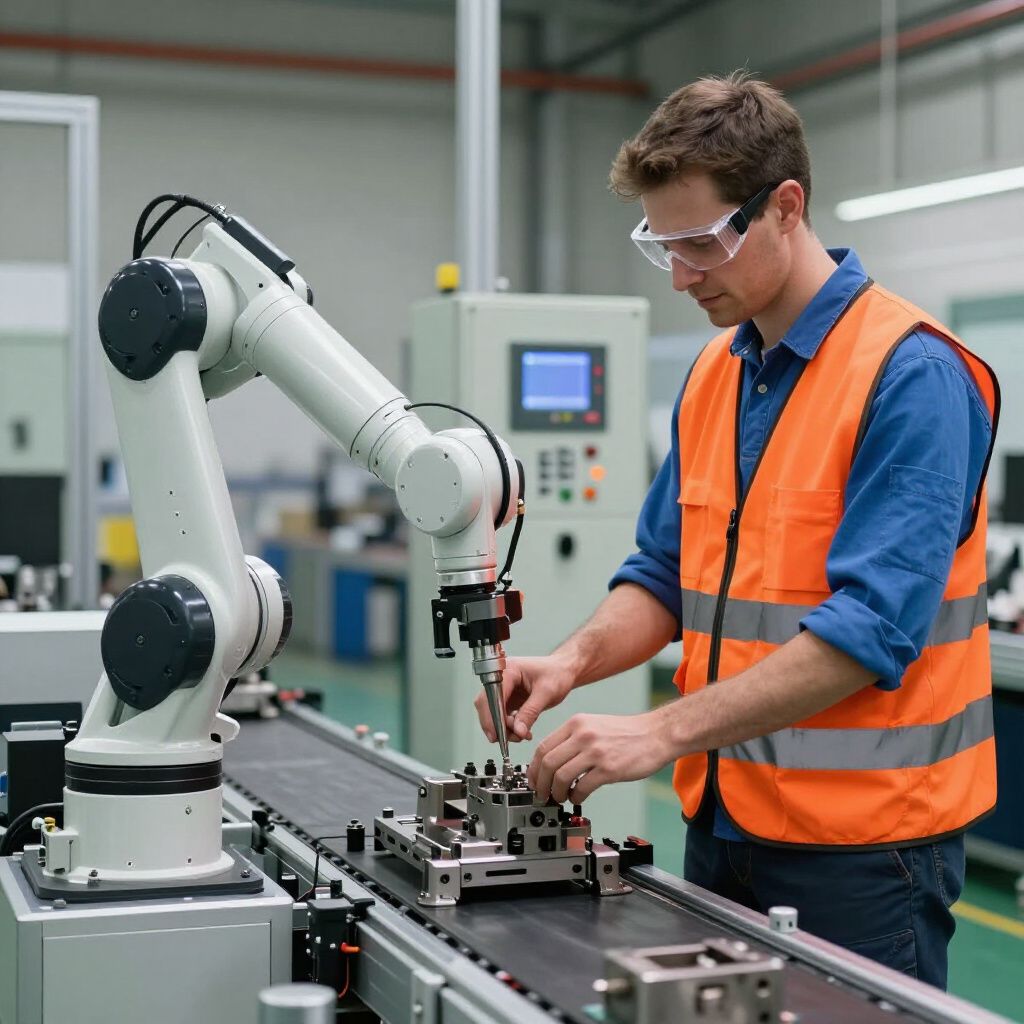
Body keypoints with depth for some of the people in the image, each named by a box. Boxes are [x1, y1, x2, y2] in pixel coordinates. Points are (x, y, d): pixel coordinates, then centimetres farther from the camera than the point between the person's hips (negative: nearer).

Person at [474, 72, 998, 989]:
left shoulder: (911, 373, -16)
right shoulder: (713, 373, 9)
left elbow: (872, 623, -23)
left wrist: (664, 731, -27)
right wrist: (579, 659, -7)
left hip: (861, 838, -7)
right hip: (724, 819, 7)